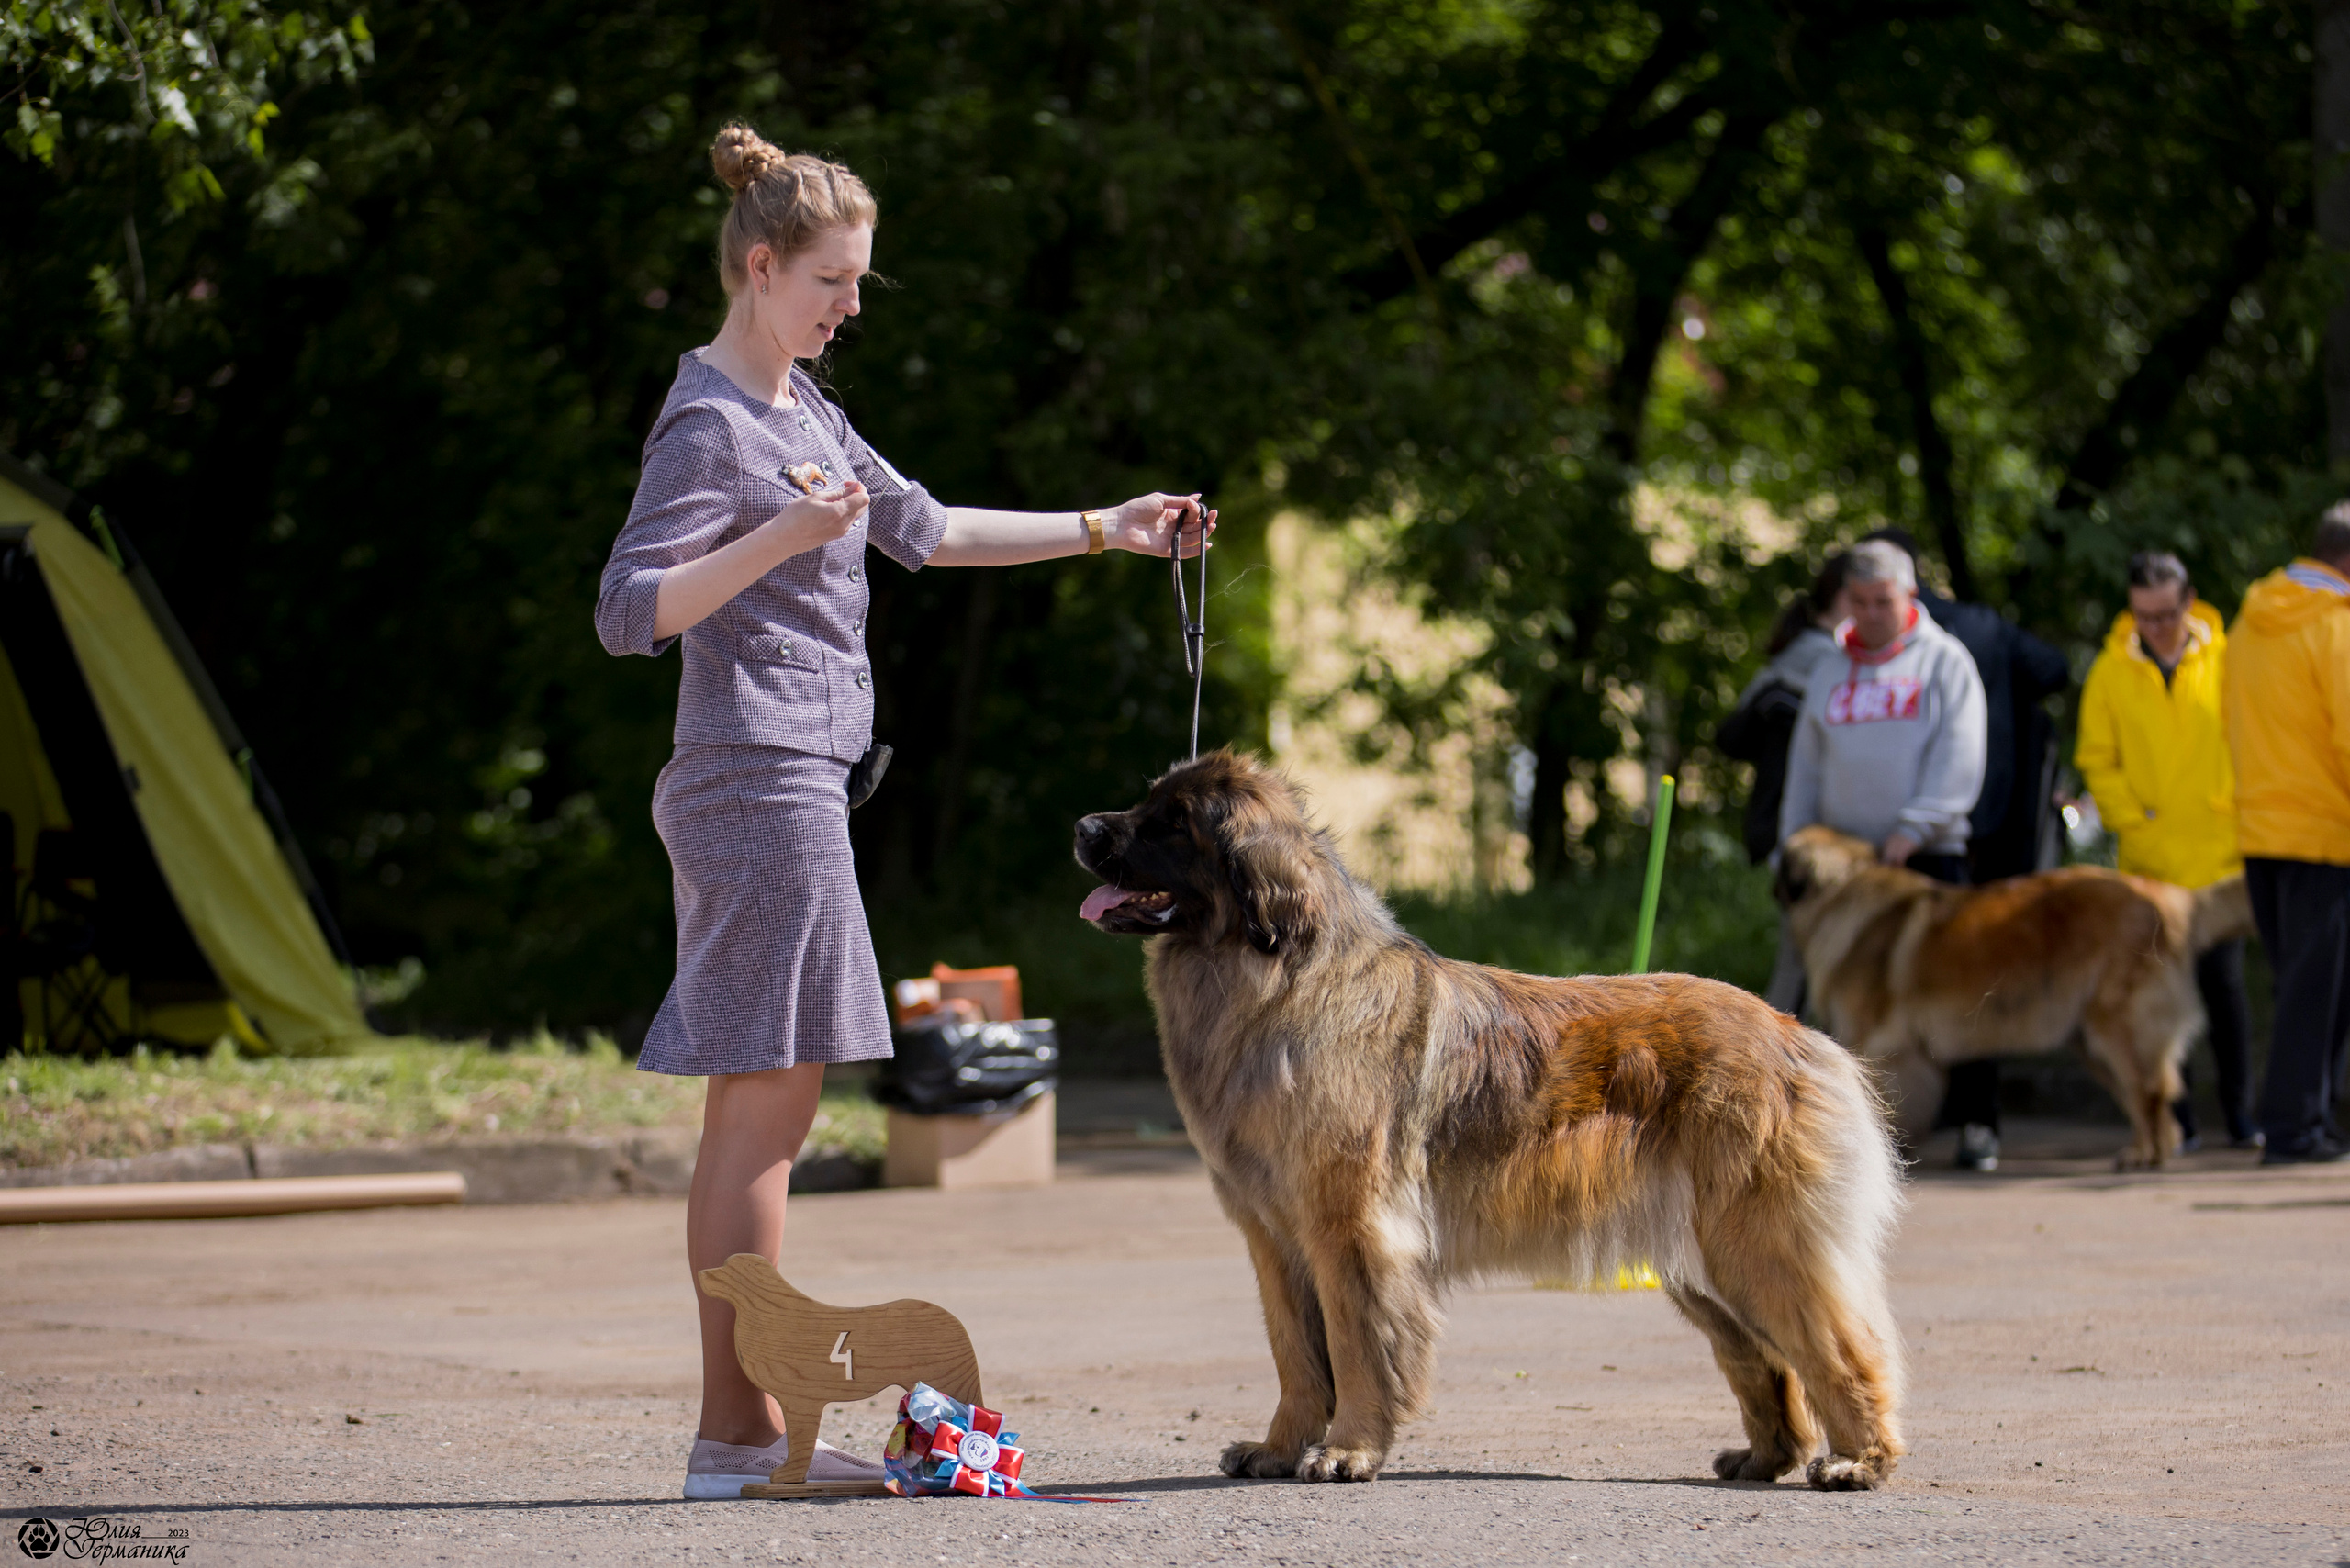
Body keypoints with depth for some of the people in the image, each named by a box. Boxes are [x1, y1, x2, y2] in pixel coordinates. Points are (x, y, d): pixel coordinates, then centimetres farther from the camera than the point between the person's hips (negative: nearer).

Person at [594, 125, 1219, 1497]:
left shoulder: (798, 406, 18)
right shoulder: (709, 427, -11)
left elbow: (924, 531, 24)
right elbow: (630, 611, -17)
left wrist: (1104, 530, 23)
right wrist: (785, 536, -26)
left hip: (788, 784, 10)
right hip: (761, 780, -10)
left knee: (759, 1115, 8)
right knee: (767, 1108, -9)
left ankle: (745, 1427, 10)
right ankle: (739, 1432, -7)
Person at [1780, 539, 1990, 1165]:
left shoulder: (1943, 660, 4)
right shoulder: (1830, 674, 17)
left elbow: (1958, 755, -6)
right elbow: (1806, 766, 21)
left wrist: (1914, 827, -16)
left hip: (1929, 854, -4)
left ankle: (1976, 1121, -4)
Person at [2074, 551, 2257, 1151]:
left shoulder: (2225, 660, 0)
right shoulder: (2111, 670, 3)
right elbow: (2096, 760, 6)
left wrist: (2240, 820, -4)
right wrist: (2134, 823, -4)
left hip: (2219, 856, -1)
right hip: (2148, 864, 1)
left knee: (2222, 981, -1)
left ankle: (2240, 1113, 8)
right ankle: (2174, 1118, 8)